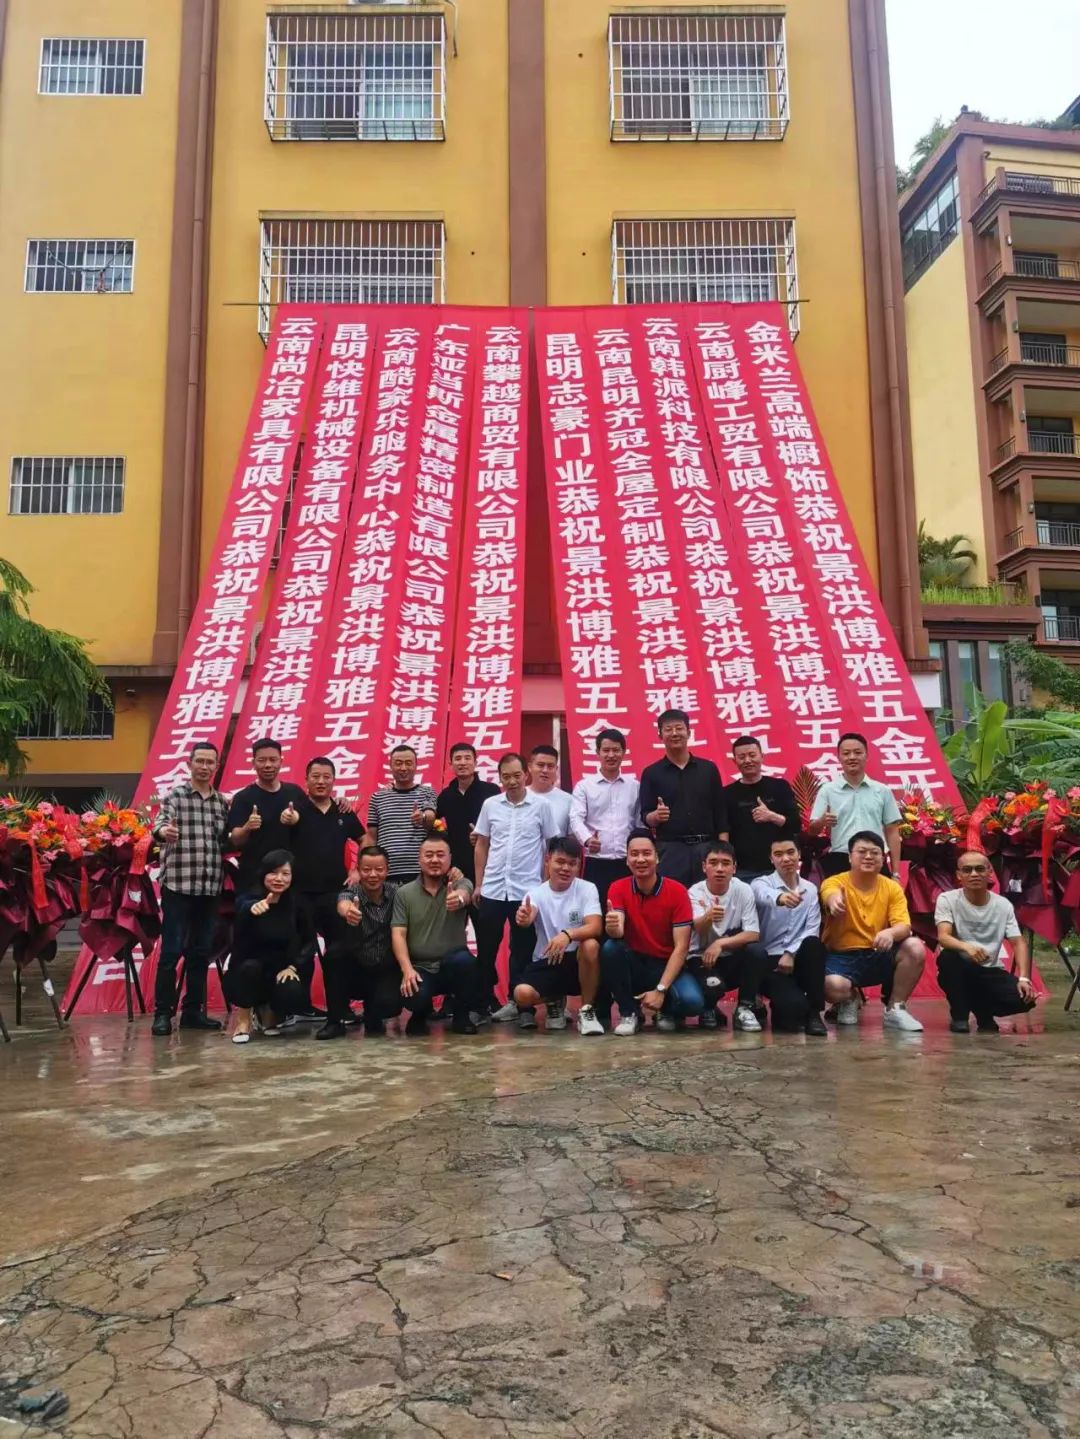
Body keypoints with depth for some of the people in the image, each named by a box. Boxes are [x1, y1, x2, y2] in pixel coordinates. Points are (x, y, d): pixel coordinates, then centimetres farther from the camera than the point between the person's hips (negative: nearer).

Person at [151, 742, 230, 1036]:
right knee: (171, 951, -3)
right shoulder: (175, 795, -1)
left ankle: (193, 1011, 19)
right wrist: (163, 830, -39)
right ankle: (163, 1013, 5)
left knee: (201, 952, 10)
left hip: (210, 888, 5)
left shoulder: (223, 802, 13)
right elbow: (160, 823, -17)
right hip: (178, 885, -5)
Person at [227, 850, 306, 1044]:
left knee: (291, 993, -30)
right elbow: (243, 910, -42)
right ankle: (243, 1019, -9)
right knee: (250, 966, -36)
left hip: (279, 972, 2)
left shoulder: (296, 904, -6)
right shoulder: (247, 900, -17)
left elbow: (305, 941, 5)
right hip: (246, 973, -2)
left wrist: (291, 966, -11)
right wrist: (253, 908, -66)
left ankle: (272, 1014, 8)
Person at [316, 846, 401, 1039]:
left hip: (386, 972, 0)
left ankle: (373, 1017, 10)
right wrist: (348, 912, -60)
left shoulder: (396, 894, -6)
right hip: (354, 971, 0)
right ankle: (335, 1021, -12)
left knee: (389, 1004, -28)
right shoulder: (350, 893, -14)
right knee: (334, 953, -28)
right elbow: (343, 905, -37)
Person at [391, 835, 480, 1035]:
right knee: (415, 996, -31)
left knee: (465, 960, -34)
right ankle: (420, 1016, 11)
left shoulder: (461, 884, 0)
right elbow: (398, 934, -3)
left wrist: (459, 899, -52)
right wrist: (407, 969, -19)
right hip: (420, 967, 0)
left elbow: (464, 895, -26)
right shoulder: (404, 893, 3)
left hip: (453, 965, 0)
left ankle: (461, 1016, -4)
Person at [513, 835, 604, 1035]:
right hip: (545, 963, 1)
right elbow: (527, 920, -24)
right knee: (522, 994, -28)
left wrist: (568, 935, -39)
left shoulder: (587, 889, -5)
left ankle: (587, 1011, -12)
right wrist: (523, 917, -50)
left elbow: (595, 928, -19)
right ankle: (554, 1002, 11)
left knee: (591, 945, -35)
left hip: (577, 961, -1)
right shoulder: (537, 893, -2)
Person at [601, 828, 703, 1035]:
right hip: (634, 965, 2)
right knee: (610, 948, -30)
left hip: (667, 966, -1)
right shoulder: (618, 888, -6)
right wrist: (612, 927, -46)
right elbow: (617, 933, -20)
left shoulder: (677, 891, -11)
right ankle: (629, 1012, -10)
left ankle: (667, 1010, 7)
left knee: (692, 1001, -31)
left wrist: (660, 989, -23)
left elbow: (681, 947, -14)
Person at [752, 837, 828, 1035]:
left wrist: (791, 953, -18)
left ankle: (813, 1013, -17)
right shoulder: (761, 883, -4)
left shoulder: (810, 889, 9)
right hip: (770, 961, -3)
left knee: (813, 944, -32)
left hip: (799, 959, 4)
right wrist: (779, 898, -55)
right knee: (794, 1005, -31)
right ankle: (785, 1012, 8)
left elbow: (812, 930, -2)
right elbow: (764, 895, -31)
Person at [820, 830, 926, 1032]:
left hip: (878, 956, 3)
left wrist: (890, 933, -38)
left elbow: (904, 926, -12)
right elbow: (831, 895, -36)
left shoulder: (892, 888, 0)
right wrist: (834, 900, -64)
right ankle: (850, 1000, 7)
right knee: (833, 987, -35)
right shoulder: (835, 882, -10)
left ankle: (895, 1009, -5)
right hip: (841, 956, -3)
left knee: (915, 948, -24)